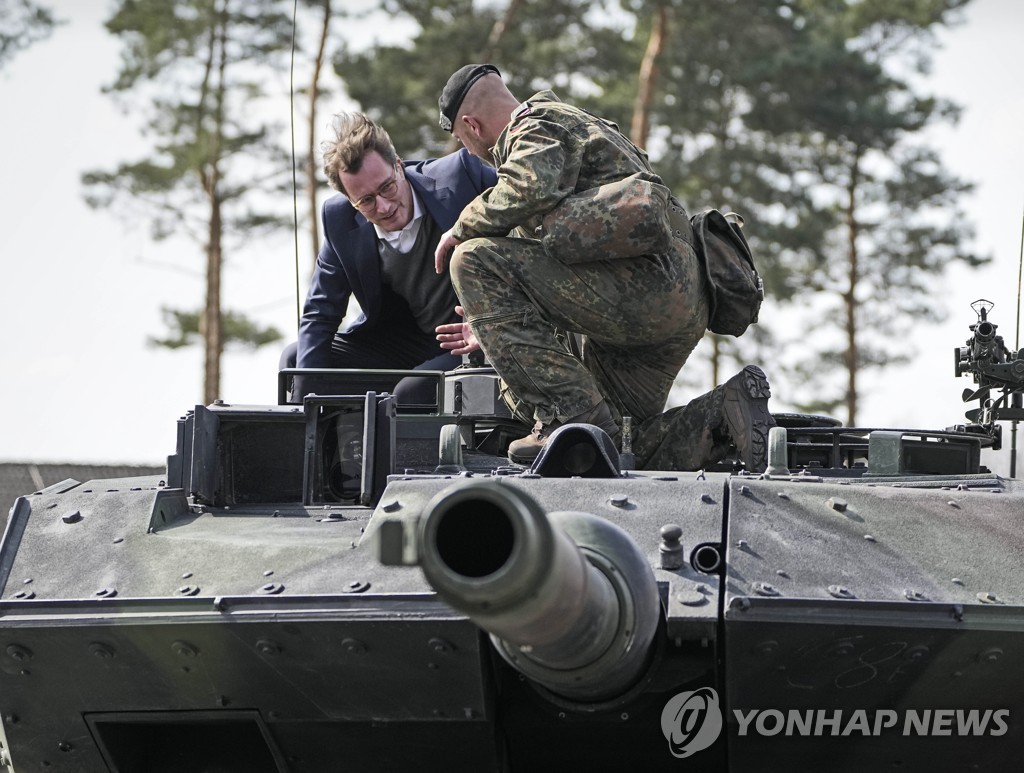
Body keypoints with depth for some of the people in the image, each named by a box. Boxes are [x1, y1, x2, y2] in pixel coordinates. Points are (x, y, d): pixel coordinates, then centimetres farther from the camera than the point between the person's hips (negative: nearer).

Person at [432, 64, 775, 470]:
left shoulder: (536, 126, 2)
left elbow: (531, 189, -24)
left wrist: (465, 227, -7)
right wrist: (496, 327, 38)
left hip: (648, 281, -10)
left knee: (476, 261, -12)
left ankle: (570, 415, -18)